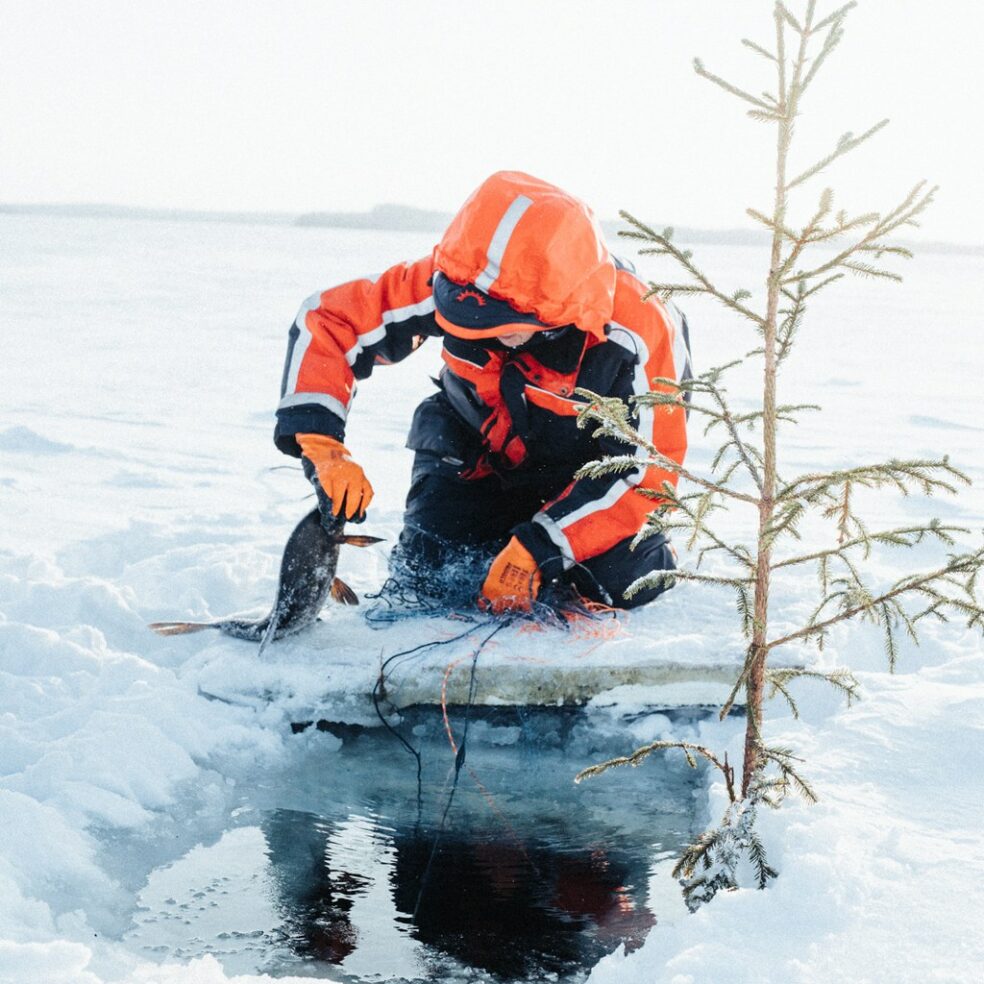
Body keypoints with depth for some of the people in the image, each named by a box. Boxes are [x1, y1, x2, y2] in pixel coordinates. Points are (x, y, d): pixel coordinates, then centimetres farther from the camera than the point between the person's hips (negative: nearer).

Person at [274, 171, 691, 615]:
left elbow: (648, 470, -28)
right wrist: (320, 445, -35)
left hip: (592, 467, -2)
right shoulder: (447, 282, -30)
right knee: (430, 577, -17)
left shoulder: (639, 334, -36)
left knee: (623, 583, -25)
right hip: (476, 455, 2)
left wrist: (537, 549, -34)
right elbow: (323, 323, -21)